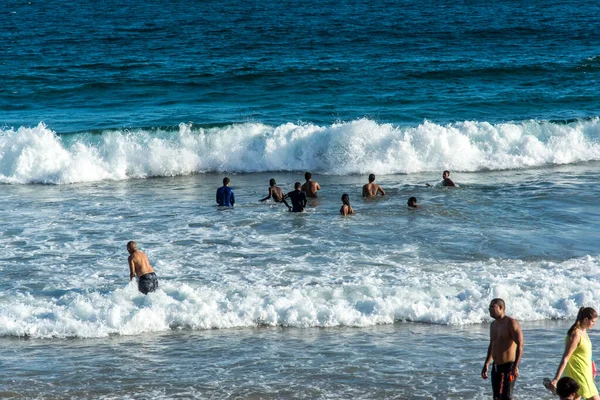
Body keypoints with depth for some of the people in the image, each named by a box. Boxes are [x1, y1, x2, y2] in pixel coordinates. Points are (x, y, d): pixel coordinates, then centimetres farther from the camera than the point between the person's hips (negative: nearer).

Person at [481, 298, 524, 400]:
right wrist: (486, 365, 23)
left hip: (509, 366, -8)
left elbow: (520, 345, -19)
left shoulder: (511, 323, -13)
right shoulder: (493, 325, 13)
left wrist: (515, 367, -26)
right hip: (496, 366, 8)